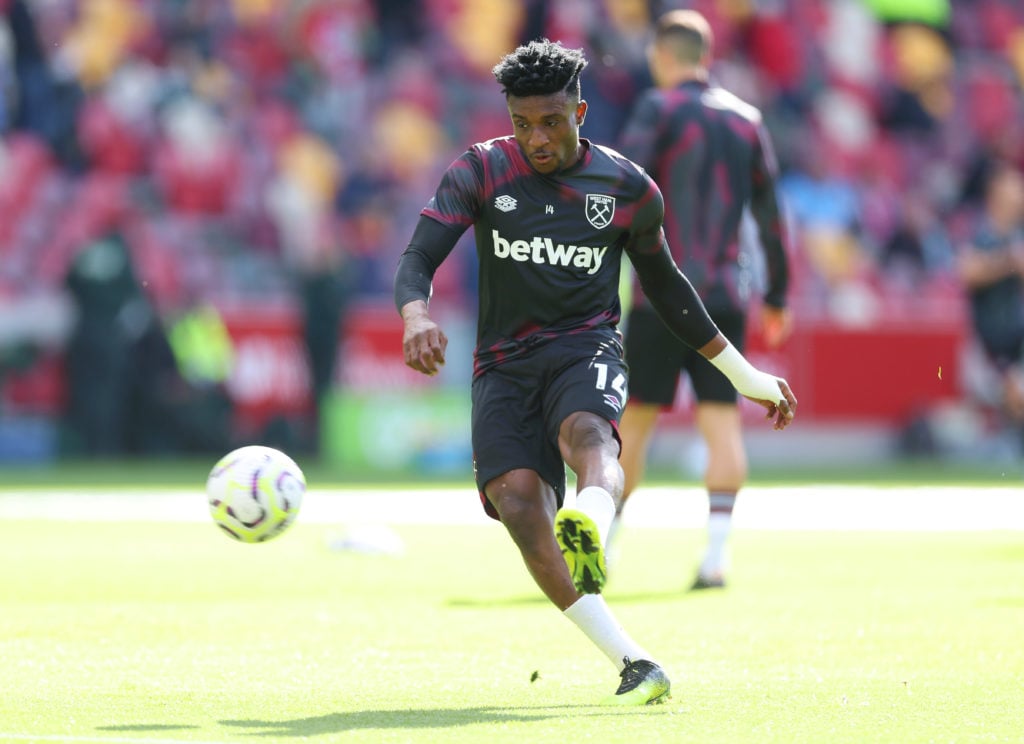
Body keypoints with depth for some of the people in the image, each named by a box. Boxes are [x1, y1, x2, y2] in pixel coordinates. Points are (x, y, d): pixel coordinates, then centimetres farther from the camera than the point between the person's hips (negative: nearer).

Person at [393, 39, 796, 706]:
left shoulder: (628, 188, 4)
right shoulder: (481, 171, 2)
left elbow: (664, 282, 20)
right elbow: (418, 258, -8)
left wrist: (743, 374, 25)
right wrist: (417, 315, -32)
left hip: (587, 347, -1)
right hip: (505, 365, 1)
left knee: (587, 433, -37)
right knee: (517, 496, -25)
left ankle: (591, 536, -71)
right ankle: (634, 664, -29)